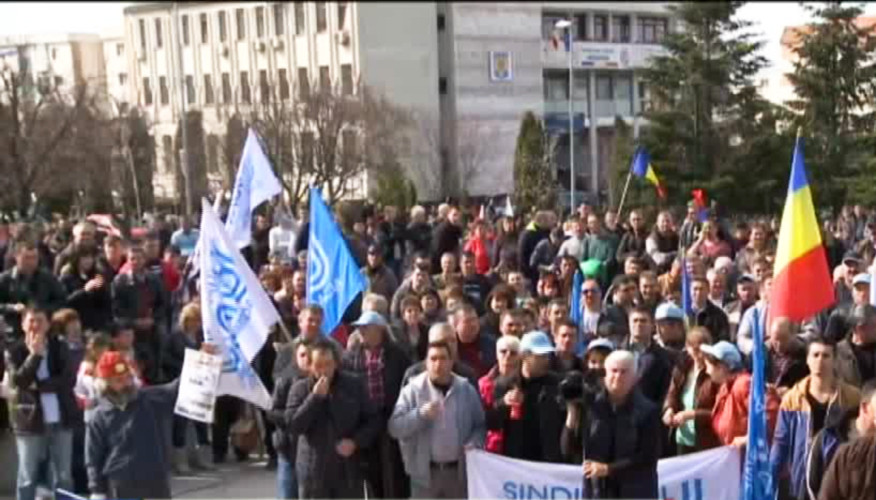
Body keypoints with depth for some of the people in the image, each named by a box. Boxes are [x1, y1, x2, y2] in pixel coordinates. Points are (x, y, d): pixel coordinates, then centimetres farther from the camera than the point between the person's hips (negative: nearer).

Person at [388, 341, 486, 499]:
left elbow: (480, 424, 9)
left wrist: (474, 443, -12)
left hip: (459, 470, 2)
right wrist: (420, 415, -25)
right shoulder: (412, 390, -4)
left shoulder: (466, 389, 3)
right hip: (425, 471, -2)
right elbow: (395, 428, -10)